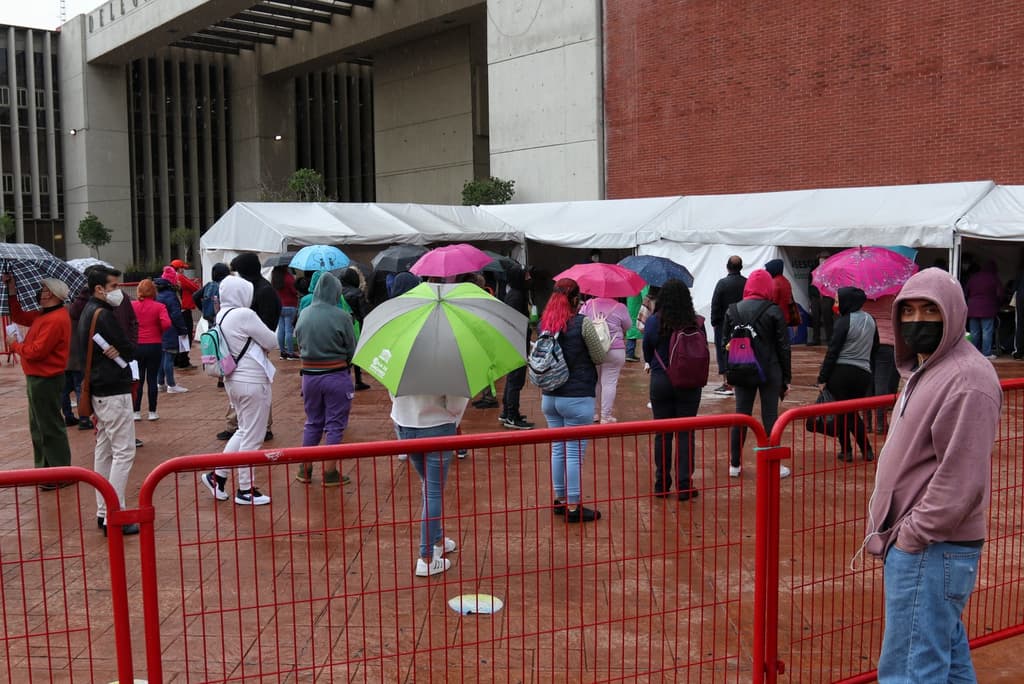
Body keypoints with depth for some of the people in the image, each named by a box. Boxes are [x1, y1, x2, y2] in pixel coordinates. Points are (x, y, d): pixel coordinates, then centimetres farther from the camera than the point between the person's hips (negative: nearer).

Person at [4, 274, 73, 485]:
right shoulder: (44, 315, 11)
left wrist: (16, 345, -6)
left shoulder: (55, 320, -22)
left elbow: (37, 351, -24)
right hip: (37, 378, 11)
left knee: (50, 428, -4)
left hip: (45, 381, -11)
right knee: (38, 427, 19)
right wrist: (12, 291, 12)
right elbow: (19, 316, 20)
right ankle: (44, 469, 29)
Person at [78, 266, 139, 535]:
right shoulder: (104, 314, -17)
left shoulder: (88, 312, 13)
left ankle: (103, 512, 19)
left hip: (98, 389, 10)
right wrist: (119, 352, 3)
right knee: (123, 452, -7)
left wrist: (116, 352, -3)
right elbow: (130, 350, -16)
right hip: (114, 391, -10)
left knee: (104, 451, 14)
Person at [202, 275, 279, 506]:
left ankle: (217, 475, 22)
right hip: (253, 381, -9)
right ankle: (246, 490, 12)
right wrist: (260, 340, 9)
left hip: (234, 380, 9)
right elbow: (272, 342, -10)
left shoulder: (221, 316, 7)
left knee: (243, 432, 23)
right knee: (252, 437, 3)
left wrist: (254, 343, 3)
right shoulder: (244, 315, -19)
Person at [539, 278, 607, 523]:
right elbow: (599, 358, -4)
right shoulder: (583, 323, -13)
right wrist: (599, 332, 12)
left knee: (558, 449, 16)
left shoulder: (544, 323, 3)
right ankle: (573, 506, 8)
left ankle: (560, 499, 27)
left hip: (549, 397, 6)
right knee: (575, 453, 1)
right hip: (577, 398, -6)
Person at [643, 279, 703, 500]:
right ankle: (684, 486, 8)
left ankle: (662, 484, 20)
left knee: (662, 434, 11)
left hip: (660, 381, 1)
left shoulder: (653, 322, -9)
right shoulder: (697, 323, -9)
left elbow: (647, 353, 1)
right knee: (685, 434, 6)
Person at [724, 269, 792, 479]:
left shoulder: (732, 311, 1)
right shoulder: (774, 311, -9)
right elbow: (783, 347, -6)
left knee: (741, 415, 10)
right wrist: (786, 378, 1)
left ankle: (734, 464, 16)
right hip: (769, 371, -3)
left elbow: (727, 343, 5)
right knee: (770, 417, 4)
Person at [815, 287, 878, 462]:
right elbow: (875, 348, 18)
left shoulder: (844, 321, -12)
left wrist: (822, 378, -9)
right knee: (852, 412, 17)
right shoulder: (870, 320, 8)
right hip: (863, 374, 6)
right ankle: (867, 450, 14)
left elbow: (833, 351, -12)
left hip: (840, 372, -6)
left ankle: (846, 450, 9)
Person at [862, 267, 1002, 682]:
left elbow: (961, 479, -22)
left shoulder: (966, 380, -18)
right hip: (913, 543, 10)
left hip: (931, 551, -10)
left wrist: (913, 535, -17)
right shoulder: (925, 368, 14)